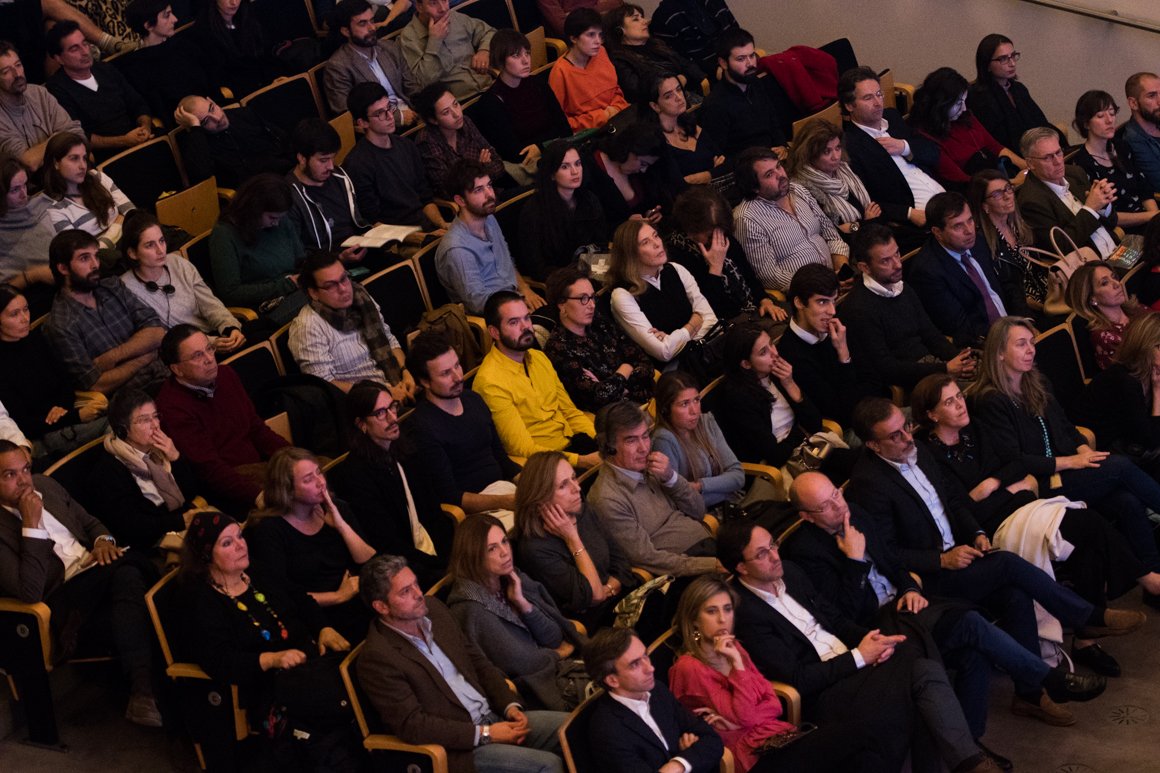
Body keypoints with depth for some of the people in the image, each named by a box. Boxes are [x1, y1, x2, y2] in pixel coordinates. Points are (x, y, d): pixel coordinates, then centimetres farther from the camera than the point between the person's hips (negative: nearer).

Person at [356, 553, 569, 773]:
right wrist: (483, 734, -18)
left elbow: (478, 661, 16)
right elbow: (411, 725, -17)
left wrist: (510, 705, 0)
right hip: (457, 748, -8)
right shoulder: (376, 658, -15)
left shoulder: (432, 608, 7)